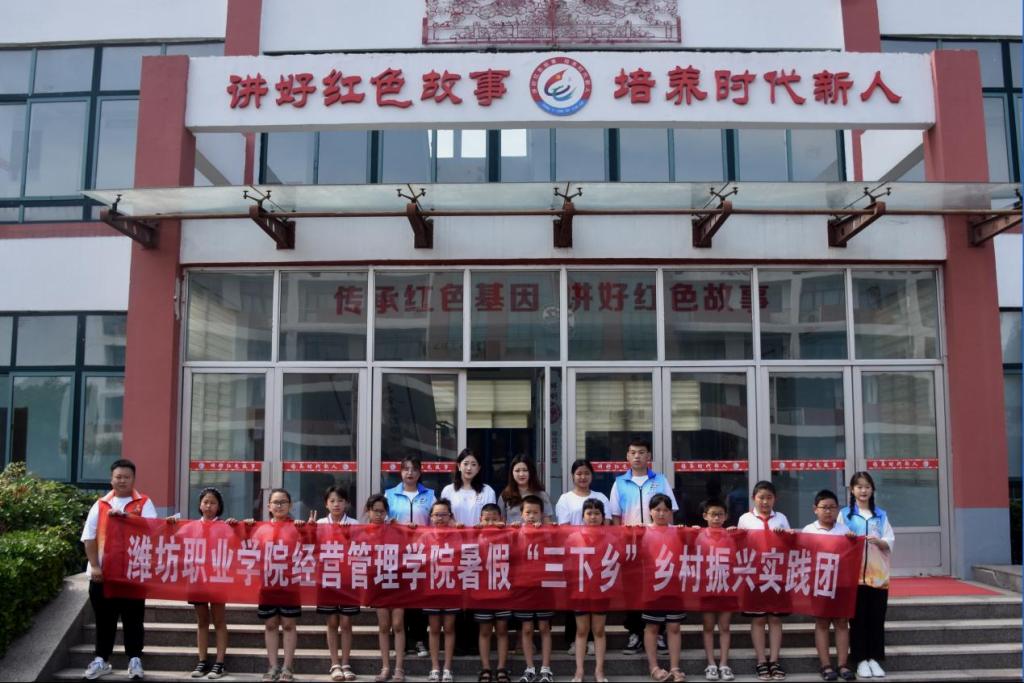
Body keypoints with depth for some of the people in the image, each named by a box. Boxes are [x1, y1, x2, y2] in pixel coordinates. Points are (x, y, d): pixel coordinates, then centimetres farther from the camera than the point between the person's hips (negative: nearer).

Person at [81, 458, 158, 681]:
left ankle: (135, 660, 13)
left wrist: (126, 516, -22)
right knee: (104, 618, 11)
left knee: (133, 618, 4)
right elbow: (89, 537, 4)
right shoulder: (100, 504, 7)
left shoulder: (144, 503, 2)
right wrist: (94, 566, -5)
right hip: (103, 572, 2)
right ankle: (101, 660, 22)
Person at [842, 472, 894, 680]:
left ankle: (874, 658, 13)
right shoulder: (845, 514, 4)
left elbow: (890, 542, 4)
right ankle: (861, 660, 7)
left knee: (877, 618, 4)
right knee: (858, 619, 0)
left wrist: (879, 542, -16)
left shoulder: (881, 514, 10)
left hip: (878, 574, 2)